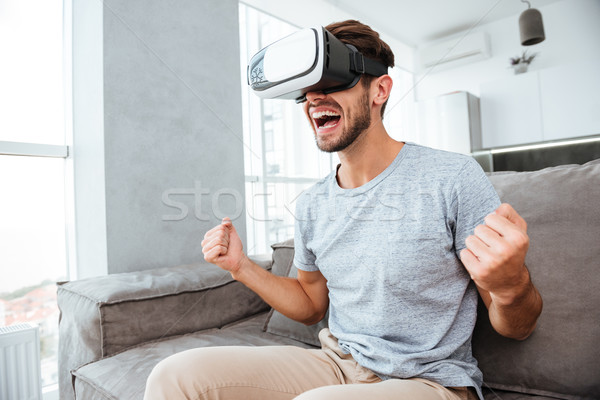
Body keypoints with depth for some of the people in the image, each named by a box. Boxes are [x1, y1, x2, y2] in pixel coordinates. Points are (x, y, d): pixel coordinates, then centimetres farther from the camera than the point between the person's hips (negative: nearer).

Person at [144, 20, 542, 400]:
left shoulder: (454, 177, -14)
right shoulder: (312, 204, 3)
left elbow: (517, 328, -8)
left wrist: (511, 287, -32)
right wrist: (242, 267, 0)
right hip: (337, 363, 4)